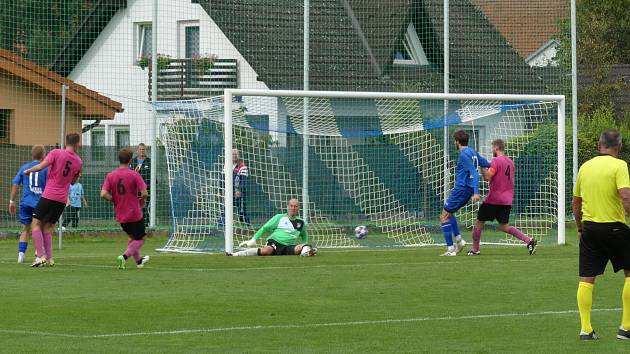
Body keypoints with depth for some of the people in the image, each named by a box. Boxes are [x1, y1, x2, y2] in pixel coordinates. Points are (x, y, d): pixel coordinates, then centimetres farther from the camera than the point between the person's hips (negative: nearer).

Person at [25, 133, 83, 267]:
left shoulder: (56, 153, -7)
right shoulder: (78, 162, 7)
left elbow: (41, 166, -14)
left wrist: (28, 170, 2)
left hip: (49, 196, -5)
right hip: (62, 200, 5)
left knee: (36, 224, 1)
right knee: (47, 227, 14)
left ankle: (41, 256, -13)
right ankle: (49, 258, 6)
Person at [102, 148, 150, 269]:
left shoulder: (110, 175, -4)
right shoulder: (134, 175, -15)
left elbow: (103, 194, -12)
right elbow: (144, 193, -19)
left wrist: (115, 200, 4)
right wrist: (142, 201, 3)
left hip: (120, 216, 5)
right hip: (135, 214, -5)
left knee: (131, 236, 26)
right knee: (140, 239, 10)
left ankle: (138, 260, 37)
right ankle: (124, 257, -11)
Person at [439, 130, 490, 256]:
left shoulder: (464, 155, -16)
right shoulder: (473, 152, 11)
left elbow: (474, 173, -23)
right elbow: (487, 164, 13)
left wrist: (476, 192, -30)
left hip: (461, 188, -10)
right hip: (468, 189, 10)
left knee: (444, 216, -3)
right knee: (448, 213, 24)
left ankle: (450, 248, -7)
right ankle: (458, 240, 13)